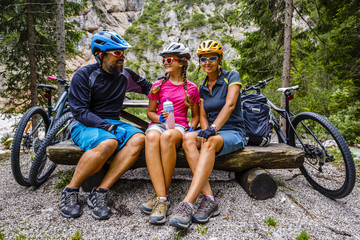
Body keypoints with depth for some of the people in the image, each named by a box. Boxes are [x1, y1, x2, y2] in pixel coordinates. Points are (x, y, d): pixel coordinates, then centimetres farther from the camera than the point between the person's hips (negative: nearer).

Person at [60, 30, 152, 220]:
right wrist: (108, 127, -23)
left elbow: (146, 87, 27)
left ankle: (100, 193, -24)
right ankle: (70, 191, -15)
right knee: (108, 143, -38)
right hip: (85, 125, -5)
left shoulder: (124, 75, 9)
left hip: (113, 122, 5)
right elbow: (80, 112, -12)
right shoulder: (84, 75, -6)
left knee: (138, 138, -27)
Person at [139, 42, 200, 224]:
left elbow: (195, 115, 19)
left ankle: (161, 194, -29)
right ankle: (162, 198, -41)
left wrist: (191, 129, -1)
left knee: (168, 136, -40)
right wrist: (159, 117, -5)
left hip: (179, 126, -1)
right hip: (158, 123, 2)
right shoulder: (158, 85, 15)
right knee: (151, 136, -38)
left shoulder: (191, 88, 13)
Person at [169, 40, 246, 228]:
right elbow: (203, 115, 9)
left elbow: (230, 105, -19)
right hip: (212, 132, 5)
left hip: (233, 133, -5)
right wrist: (205, 130, -14)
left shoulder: (232, 77, -3)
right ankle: (208, 199, -32)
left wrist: (213, 128, -33)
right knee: (188, 138, -28)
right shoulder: (203, 87, 14)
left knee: (210, 142, -38)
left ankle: (187, 204, -44)